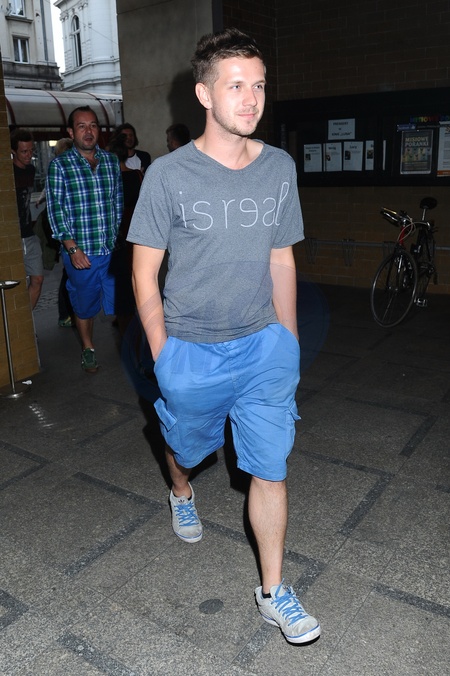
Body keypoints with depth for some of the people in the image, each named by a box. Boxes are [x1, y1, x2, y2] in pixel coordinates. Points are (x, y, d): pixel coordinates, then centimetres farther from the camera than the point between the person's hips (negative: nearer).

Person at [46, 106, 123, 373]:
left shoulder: (112, 161, 8)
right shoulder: (59, 165, -2)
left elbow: (119, 202, 11)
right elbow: (56, 209, -5)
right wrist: (72, 248, -12)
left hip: (113, 249, 2)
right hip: (81, 252, -2)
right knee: (85, 304, 13)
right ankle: (88, 348, 33)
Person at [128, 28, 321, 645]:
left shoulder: (280, 168, 1)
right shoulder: (168, 175, -10)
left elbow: (281, 260, 8)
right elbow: (145, 270, -5)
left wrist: (289, 340, 10)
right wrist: (162, 354, -6)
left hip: (263, 344, 2)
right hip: (191, 350, -2)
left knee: (271, 468, 5)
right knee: (187, 445, 21)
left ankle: (273, 592, 24)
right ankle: (181, 494, 59)